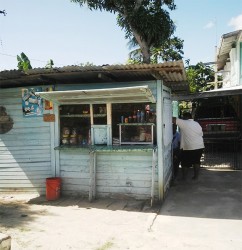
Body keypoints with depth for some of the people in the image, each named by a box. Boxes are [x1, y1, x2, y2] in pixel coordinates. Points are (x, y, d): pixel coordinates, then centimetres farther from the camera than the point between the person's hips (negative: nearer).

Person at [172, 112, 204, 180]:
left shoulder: (183, 123, -10)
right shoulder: (197, 124, 12)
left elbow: (173, 119, -13)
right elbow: (201, 135, 16)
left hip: (188, 147, -6)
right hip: (200, 146, 6)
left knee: (185, 163, 8)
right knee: (196, 162, 18)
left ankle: (184, 177, 16)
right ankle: (196, 176, 22)